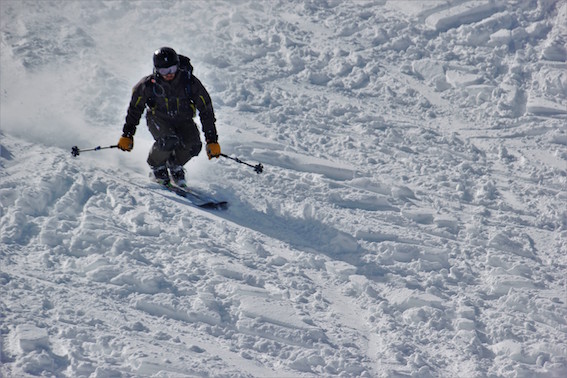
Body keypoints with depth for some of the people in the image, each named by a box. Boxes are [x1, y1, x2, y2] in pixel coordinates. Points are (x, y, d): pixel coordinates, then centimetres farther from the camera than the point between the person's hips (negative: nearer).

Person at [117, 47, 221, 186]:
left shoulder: (189, 82, -22)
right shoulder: (148, 84, -21)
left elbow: (206, 111, -13)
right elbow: (135, 109, -3)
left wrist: (212, 140, -15)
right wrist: (127, 135, 0)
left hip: (183, 120, 2)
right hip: (158, 119, -2)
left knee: (193, 145, -24)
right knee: (169, 141, -32)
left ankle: (175, 165, 10)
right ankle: (157, 166, 1)